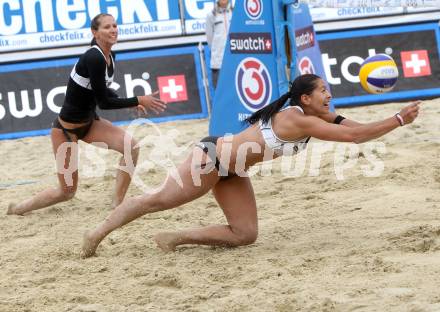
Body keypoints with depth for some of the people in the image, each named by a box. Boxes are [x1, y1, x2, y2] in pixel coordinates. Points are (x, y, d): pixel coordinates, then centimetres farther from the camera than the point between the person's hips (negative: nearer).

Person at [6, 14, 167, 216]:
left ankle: (117, 205, -2)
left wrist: (131, 103, 5)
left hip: (89, 122, 8)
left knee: (131, 146, -13)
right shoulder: (93, 58, -27)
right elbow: (103, 102, -25)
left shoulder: (110, 57, 0)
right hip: (66, 129, -8)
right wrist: (138, 100, -22)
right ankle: (16, 210, 22)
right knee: (67, 191, 0)